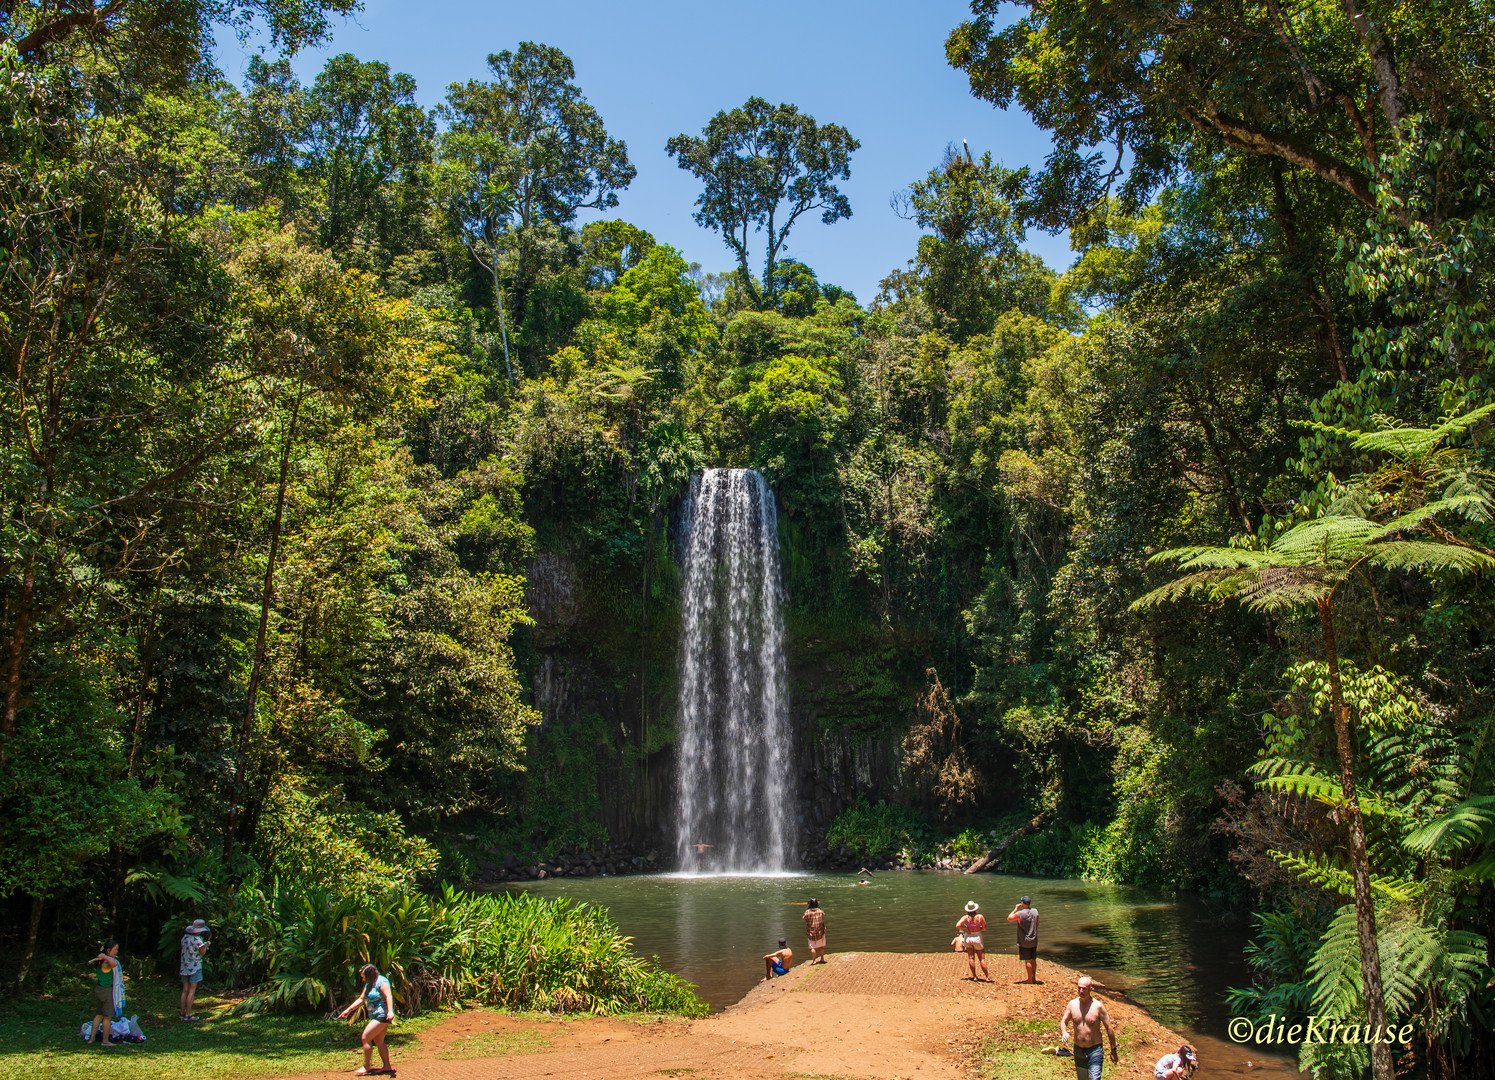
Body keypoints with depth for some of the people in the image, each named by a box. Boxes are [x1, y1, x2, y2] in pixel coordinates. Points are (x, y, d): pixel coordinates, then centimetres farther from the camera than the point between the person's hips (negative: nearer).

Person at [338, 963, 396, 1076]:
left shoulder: (381, 982, -14)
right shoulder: (369, 984, 16)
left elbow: (388, 996, -26)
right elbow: (361, 999, 23)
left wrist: (390, 1011, -38)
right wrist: (348, 1010, 21)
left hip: (382, 1015, -10)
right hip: (375, 1016, 10)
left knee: (366, 1038, -10)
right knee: (378, 1042, 10)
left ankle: (366, 1067, -2)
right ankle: (387, 1067, 15)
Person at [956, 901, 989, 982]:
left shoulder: (966, 917, -10)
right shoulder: (980, 917, -11)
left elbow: (957, 926, -19)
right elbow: (984, 929, -5)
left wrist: (965, 928, -5)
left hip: (968, 938, 1)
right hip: (977, 938, -1)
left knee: (971, 958, 8)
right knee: (982, 959, 6)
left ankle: (974, 976, 8)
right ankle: (988, 977, 6)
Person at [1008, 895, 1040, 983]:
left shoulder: (1019, 914, -17)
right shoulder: (1035, 911, -3)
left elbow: (1009, 919, -2)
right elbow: (1037, 924, 9)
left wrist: (1016, 909, 1)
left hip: (1024, 941, -5)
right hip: (1034, 940, 5)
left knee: (1027, 960, 1)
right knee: (1033, 960, 14)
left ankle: (1030, 979, 4)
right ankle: (1034, 978, 21)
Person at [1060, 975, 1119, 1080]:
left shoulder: (1098, 1006, -12)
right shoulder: (1072, 1004, -3)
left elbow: (1109, 1029, -5)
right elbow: (1063, 1021, 7)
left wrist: (1113, 1050, -3)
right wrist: (1063, 1032, -16)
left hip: (1095, 1050, -4)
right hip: (1078, 1050, 4)